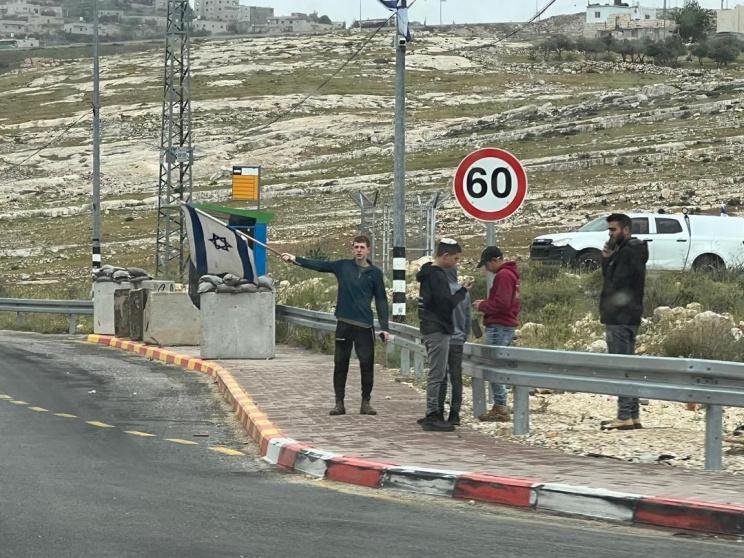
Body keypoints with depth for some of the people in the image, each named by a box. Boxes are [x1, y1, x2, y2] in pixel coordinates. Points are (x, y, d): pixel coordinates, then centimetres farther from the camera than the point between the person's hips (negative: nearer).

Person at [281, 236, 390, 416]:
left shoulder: (375, 273, 4)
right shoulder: (343, 266, 6)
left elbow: (381, 300, 4)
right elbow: (319, 265, 4)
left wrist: (384, 327, -2)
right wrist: (296, 259, -6)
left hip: (365, 325, -1)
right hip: (344, 323, 1)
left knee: (367, 364, -4)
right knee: (340, 364, 3)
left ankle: (366, 403, 8)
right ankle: (339, 403, 10)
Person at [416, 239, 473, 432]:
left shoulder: (429, 273, 15)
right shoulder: (437, 276, -16)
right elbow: (447, 303, -20)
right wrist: (463, 291, -7)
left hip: (430, 329, 10)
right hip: (438, 331, -10)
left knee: (437, 374, 14)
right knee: (437, 375, -7)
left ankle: (432, 414, 18)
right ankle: (432, 416, -6)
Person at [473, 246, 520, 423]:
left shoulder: (503, 275, -13)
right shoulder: (511, 274, 20)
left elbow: (501, 304, -21)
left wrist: (482, 306, -7)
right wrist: (486, 303, 14)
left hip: (499, 327, -11)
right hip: (508, 325, 11)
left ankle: (501, 408, -11)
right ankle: (499, 407, 13)